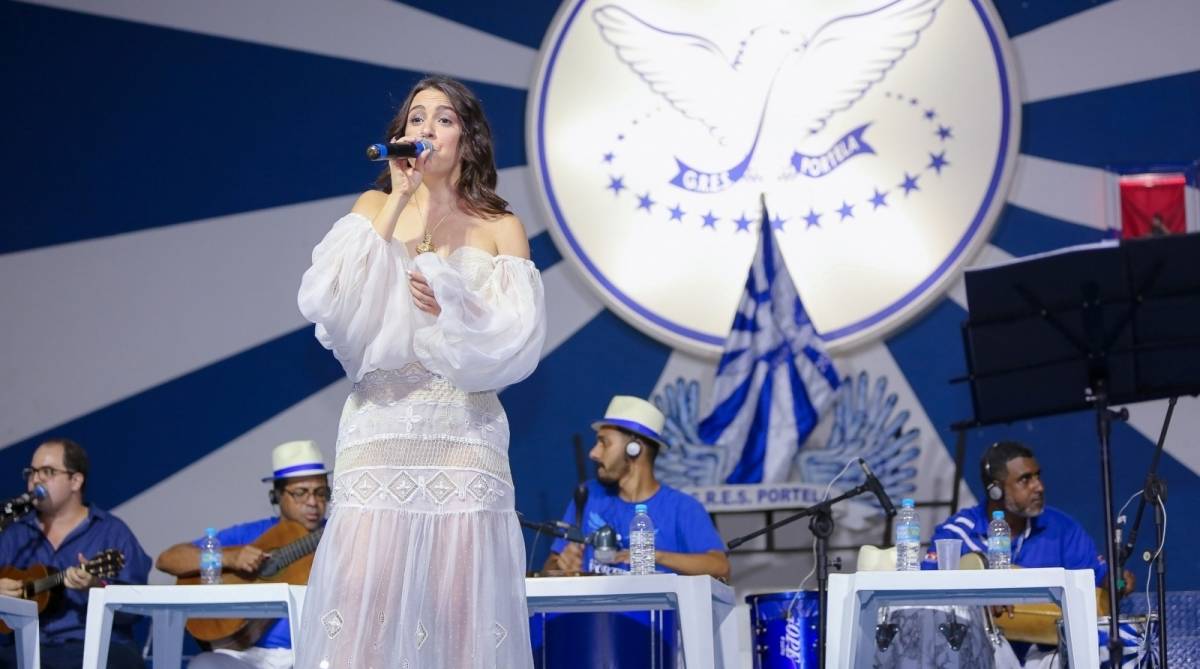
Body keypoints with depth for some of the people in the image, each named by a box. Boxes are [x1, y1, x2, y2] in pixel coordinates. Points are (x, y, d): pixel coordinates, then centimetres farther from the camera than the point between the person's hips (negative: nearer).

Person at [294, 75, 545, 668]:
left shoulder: (501, 229, 10)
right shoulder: (374, 207, 13)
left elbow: (518, 337, 1)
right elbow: (332, 298, -4)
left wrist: (451, 305, -15)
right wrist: (398, 202, -5)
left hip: (464, 427, 0)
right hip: (382, 423, 0)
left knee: (460, 593, -7)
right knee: (363, 586, -11)